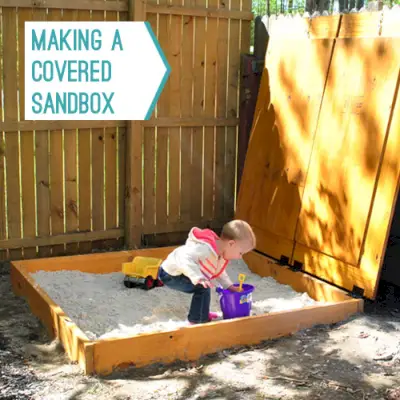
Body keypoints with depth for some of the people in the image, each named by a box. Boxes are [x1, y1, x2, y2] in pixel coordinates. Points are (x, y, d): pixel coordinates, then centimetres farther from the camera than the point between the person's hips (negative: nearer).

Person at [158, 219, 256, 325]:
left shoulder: (221, 254, 3)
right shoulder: (204, 248, -31)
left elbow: (219, 273, 19)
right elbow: (185, 258, -43)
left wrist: (230, 286, 11)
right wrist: (198, 277, -52)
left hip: (175, 272, 11)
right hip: (170, 275, -10)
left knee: (206, 284, 25)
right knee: (203, 288, -22)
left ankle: (201, 313, 38)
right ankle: (197, 322, -13)